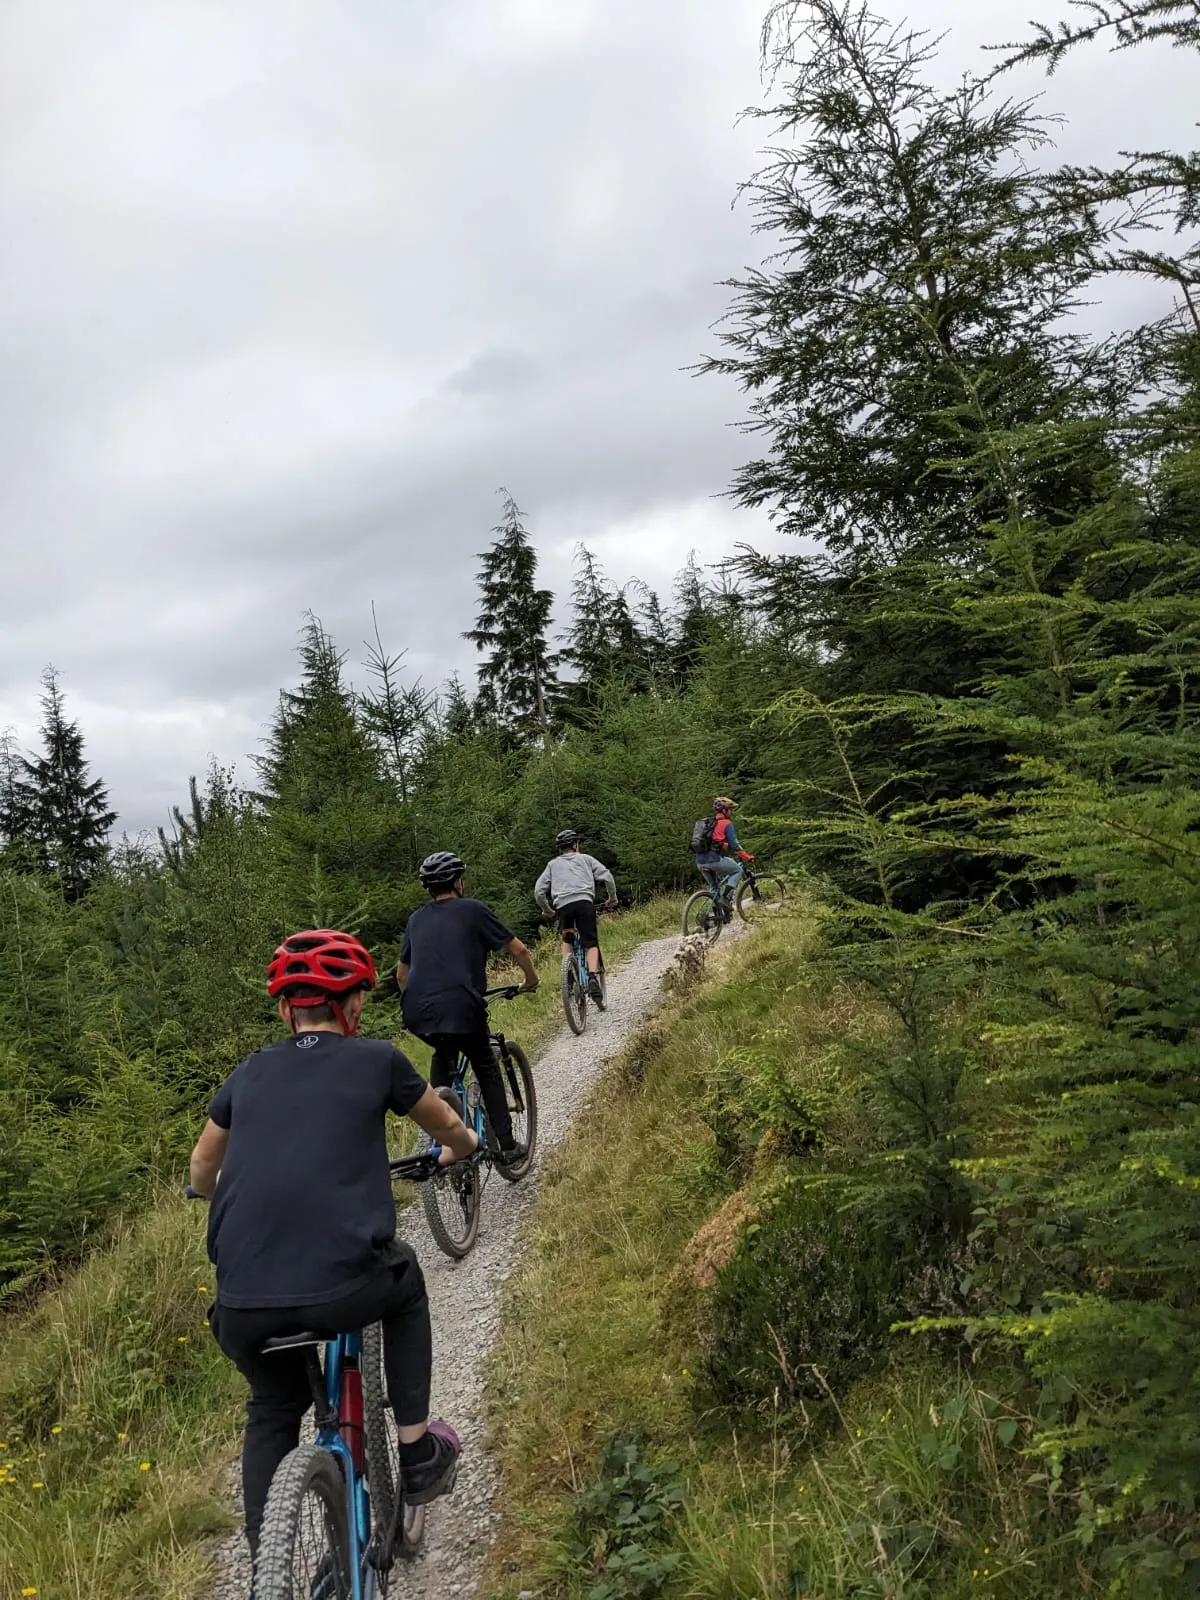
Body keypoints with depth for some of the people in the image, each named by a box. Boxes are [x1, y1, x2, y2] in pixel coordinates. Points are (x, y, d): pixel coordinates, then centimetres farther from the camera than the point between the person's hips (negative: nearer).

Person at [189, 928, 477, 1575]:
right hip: (343, 1291, -3)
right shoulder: (377, 1060, 7)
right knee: (404, 1279, 30)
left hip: (242, 1308, 3)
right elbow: (451, 1131, 25)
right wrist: (462, 1149, 48)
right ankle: (418, 1451, 31)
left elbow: (202, 1177, 31)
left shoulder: (248, 1074, 15)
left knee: (273, 1408, 31)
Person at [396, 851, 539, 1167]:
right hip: (460, 1008, -4)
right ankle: (508, 1148, 13)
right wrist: (531, 980, 26)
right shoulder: (473, 910, 8)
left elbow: (401, 974, 29)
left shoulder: (416, 918, 22)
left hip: (415, 1012, 4)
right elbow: (518, 950, 9)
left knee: (444, 1053, 34)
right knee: (487, 1070, 17)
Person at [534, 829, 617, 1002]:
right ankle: (593, 976, -19)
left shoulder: (552, 864, 24)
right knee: (591, 943, 3)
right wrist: (612, 899, 21)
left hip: (563, 905, 2)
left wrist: (548, 910, 29)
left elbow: (539, 891, 16)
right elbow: (607, 877, 9)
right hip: (584, 902, -1)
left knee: (567, 940, 25)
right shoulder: (586, 859, 21)